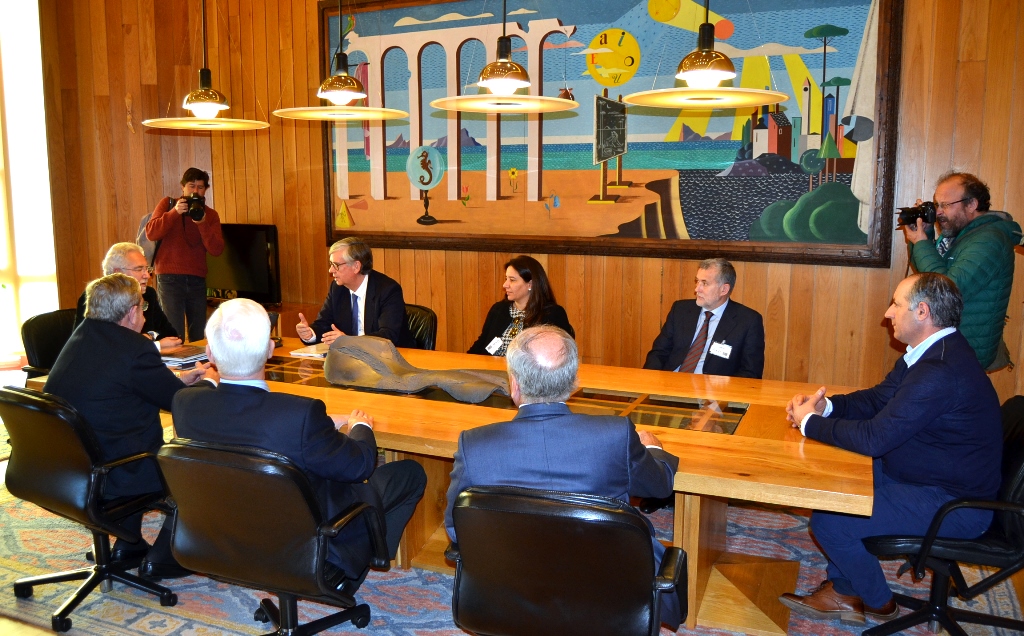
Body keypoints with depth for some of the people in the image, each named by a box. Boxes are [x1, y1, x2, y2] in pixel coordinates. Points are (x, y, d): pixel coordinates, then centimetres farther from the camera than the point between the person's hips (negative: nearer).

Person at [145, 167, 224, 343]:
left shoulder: (210, 215, 9)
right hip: (170, 277, -3)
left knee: (199, 335, 6)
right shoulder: (168, 204, 5)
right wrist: (174, 212, -20)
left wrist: (202, 224, -17)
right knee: (174, 335, -9)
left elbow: (216, 250, -4)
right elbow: (151, 233, -9)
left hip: (197, 280, 3)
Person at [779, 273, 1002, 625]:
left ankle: (877, 602, 13)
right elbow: (879, 398, 12)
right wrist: (826, 405, -7)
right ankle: (843, 589, 19)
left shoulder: (942, 371, -31)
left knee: (829, 521, -15)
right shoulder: (931, 352, 4)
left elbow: (874, 438, -31)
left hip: (954, 504, -10)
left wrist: (810, 422, -16)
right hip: (931, 476, 11)